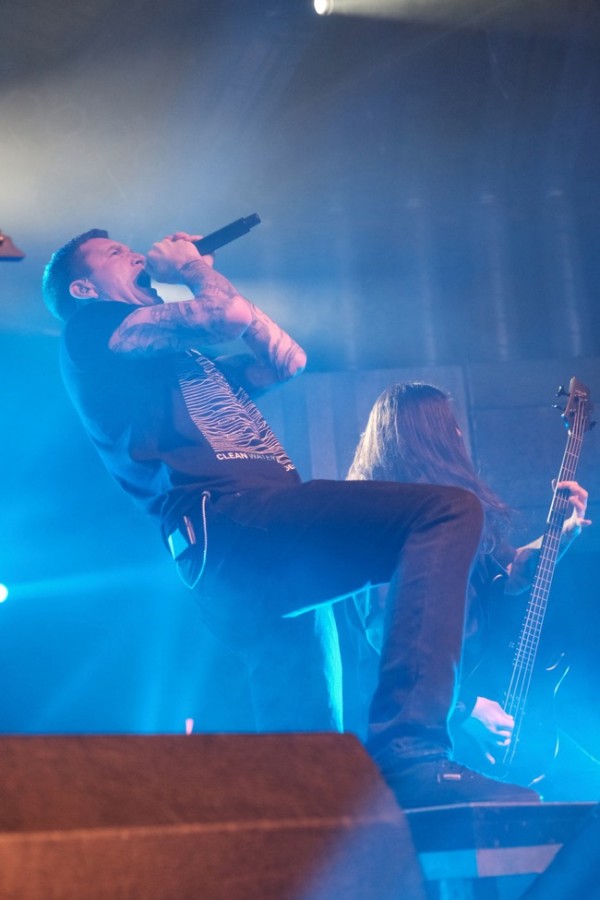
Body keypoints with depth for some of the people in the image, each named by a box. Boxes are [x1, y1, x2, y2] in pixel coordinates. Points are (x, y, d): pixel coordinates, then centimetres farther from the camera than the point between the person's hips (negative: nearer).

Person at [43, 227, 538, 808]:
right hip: (226, 520, -9)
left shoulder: (185, 359, 35)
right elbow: (228, 316, -6)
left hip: (265, 538, 9)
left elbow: (286, 359, 33)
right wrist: (196, 270, 16)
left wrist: (196, 278, 34)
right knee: (449, 510, -21)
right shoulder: (90, 330, 8)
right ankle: (407, 754, -30)